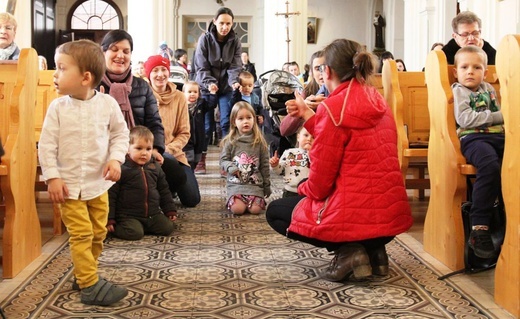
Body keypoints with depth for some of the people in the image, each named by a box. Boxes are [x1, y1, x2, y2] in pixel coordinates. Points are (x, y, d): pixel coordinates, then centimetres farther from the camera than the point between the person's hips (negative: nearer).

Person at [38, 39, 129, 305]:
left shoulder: (108, 103, -6)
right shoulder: (58, 107, -8)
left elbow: (120, 134, 4)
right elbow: (47, 145, -6)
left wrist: (116, 159, -11)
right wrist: (52, 177, -11)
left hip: (99, 183, 3)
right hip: (69, 184, -2)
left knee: (98, 233, 11)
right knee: (81, 234, -5)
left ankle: (83, 273, 29)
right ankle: (90, 286, -1)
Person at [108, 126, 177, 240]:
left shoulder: (155, 167, 9)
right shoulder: (122, 169, -9)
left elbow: (164, 190, 21)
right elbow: (111, 195, -8)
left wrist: (170, 210, 18)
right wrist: (109, 219, -11)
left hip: (153, 214, 6)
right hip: (128, 216, -5)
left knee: (167, 227, -11)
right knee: (135, 233, -27)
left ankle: (144, 226, 10)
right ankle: (116, 228, 1)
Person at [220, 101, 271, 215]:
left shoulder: (259, 142, 5)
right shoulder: (230, 142, 3)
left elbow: (264, 165, 9)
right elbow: (223, 160, 4)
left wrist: (267, 185, 12)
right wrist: (230, 167, -18)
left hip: (255, 184, 1)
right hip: (235, 183, -1)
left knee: (255, 209, -19)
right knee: (237, 209, -21)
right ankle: (232, 199, 14)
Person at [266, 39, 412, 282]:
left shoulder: (333, 107, -16)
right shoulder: (377, 101, 8)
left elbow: (320, 181, -14)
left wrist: (303, 189, 8)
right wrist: (308, 115, 19)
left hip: (354, 215, -8)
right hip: (390, 214, 8)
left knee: (274, 212, 18)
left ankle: (346, 250, -2)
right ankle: (373, 250, 12)